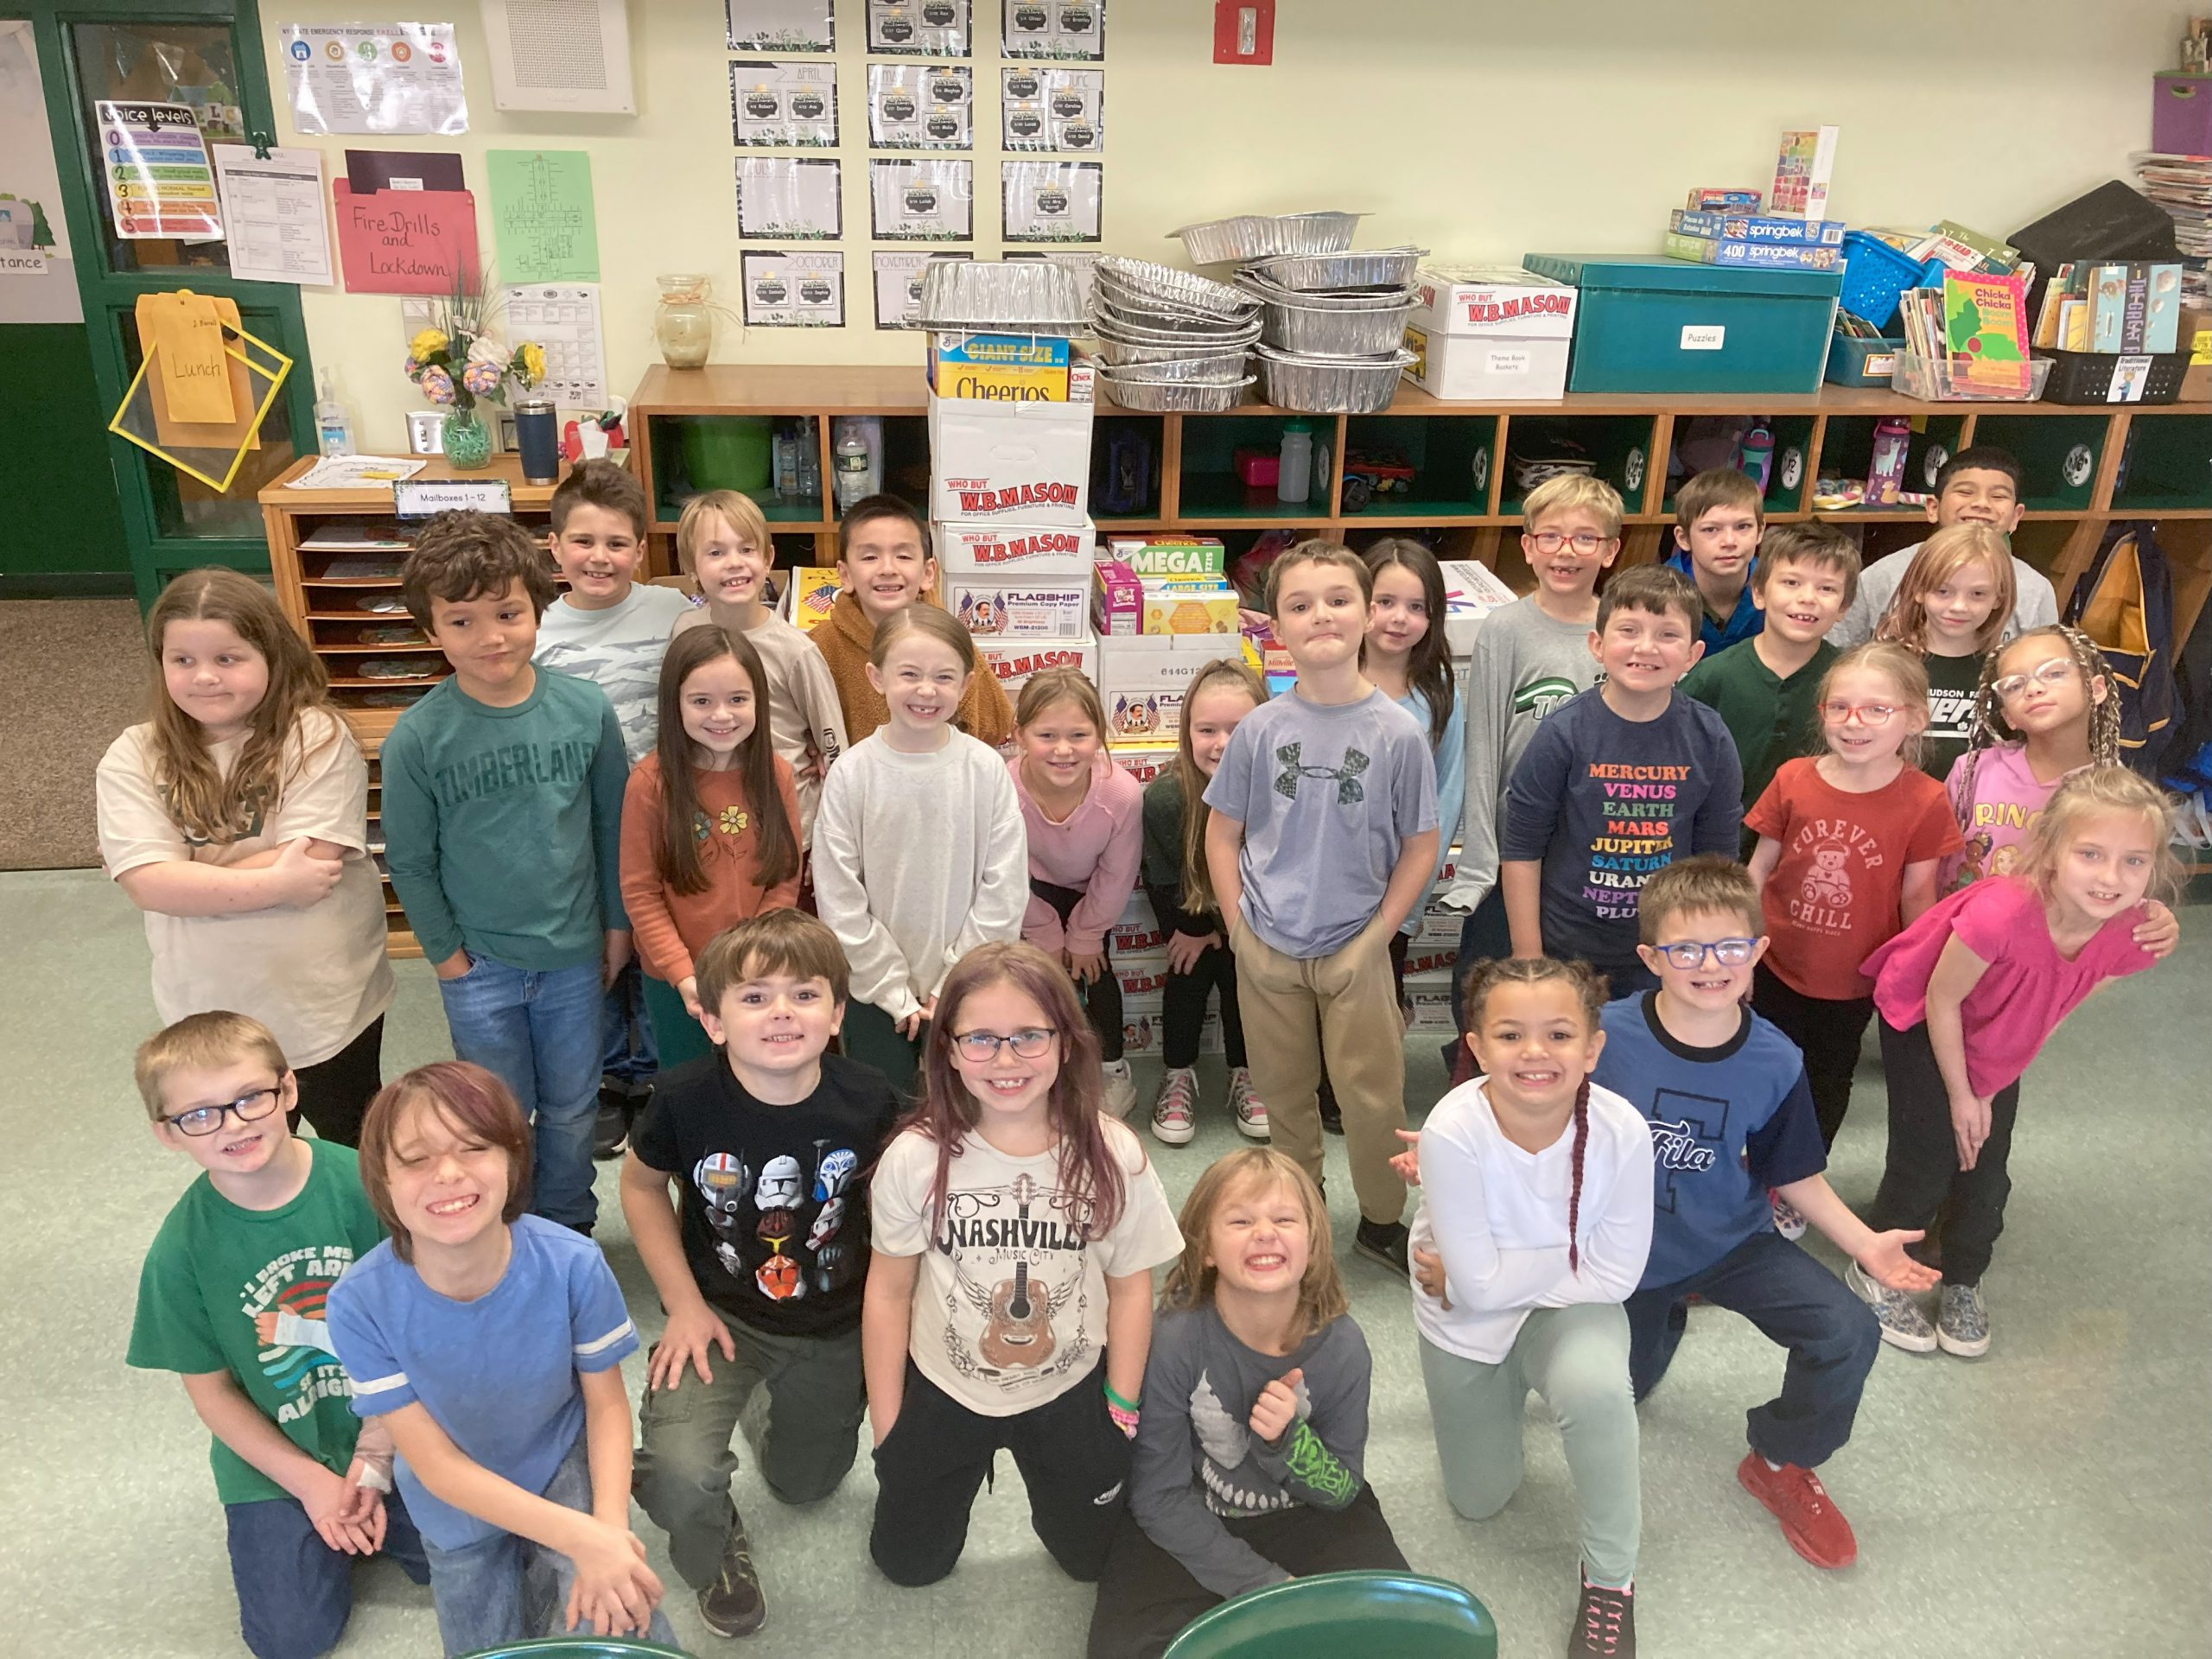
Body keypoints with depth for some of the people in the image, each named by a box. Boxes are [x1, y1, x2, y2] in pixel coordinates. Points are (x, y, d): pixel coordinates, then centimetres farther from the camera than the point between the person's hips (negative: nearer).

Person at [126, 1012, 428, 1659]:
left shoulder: (359, 1182, -21)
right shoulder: (181, 1250, -17)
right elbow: (210, 1389, -6)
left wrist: (374, 1456, -12)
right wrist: (309, 1482, -8)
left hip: (390, 1430, 0)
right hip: (275, 1459, 0)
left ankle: (363, 1507, 21)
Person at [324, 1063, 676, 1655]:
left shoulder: (573, 1264, -29)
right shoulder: (360, 1304, -29)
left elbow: (607, 1402, -12)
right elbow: (435, 1464, -21)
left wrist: (610, 1525, -29)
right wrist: (580, 1537, -31)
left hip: (564, 1462, -1)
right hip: (462, 1509, 2)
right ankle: (530, 1583, 39)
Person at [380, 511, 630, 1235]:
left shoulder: (587, 709, -10)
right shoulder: (418, 738, -15)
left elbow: (612, 822, 1)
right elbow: (410, 859, -4)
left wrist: (617, 923, 6)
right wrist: (445, 952, -2)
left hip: (574, 952, 2)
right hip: (479, 962, -1)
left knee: (572, 1109, 17)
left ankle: (569, 1231, 40)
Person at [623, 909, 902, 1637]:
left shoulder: (868, 1100, -24)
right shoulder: (686, 1099, -25)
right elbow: (642, 1184, -5)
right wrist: (684, 1304, -8)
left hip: (834, 1328, 2)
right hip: (722, 1315, -1)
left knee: (805, 1485, 22)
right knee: (679, 1476, -25)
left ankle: (781, 1412, 57)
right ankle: (715, 1556, 13)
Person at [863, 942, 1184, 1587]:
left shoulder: (1112, 1154, -22)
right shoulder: (916, 1158, -23)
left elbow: (1130, 1287, -8)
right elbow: (889, 1294, -10)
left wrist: (1122, 1411, -3)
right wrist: (887, 1429, -4)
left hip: (1071, 1392, 0)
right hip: (941, 1390, 0)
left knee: (1093, 1558, 16)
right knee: (909, 1565, 14)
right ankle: (961, 1467, 41)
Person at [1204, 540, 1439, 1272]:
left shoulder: (1398, 732, -10)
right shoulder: (1259, 729, -7)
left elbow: (1420, 845, -2)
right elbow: (1222, 832, 2)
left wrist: (1379, 932, -6)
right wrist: (1240, 925, -3)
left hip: (1355, 948, -1)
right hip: (1268, 947, 2)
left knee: (1372, 1095, 7)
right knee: (1284, 1091, 17)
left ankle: (1381, 1221, 29)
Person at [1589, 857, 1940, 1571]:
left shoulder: (1774, 1063, -16)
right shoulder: (1604, 1035, -25)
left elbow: (1795, 1175, -3)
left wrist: (1863, 1243, -15)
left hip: (1733, 1242, 1)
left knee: (1847, 1334, -19)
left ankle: (1782, 1463, 11)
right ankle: (1662, 1314, 50)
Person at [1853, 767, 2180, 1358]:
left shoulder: (2130, 935, -24)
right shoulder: (2003, 913, -42)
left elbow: (2061, 997, -3)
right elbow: (1941, 1000, -25)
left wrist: (1987, 1083, -1)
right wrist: (1960, 1094, -14)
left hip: (1995, 1044, 5)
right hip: (1919, 1022, -5)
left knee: (1987, 1172, 10)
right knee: (1926, 1161, -2)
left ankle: (1963, 1283, 35)